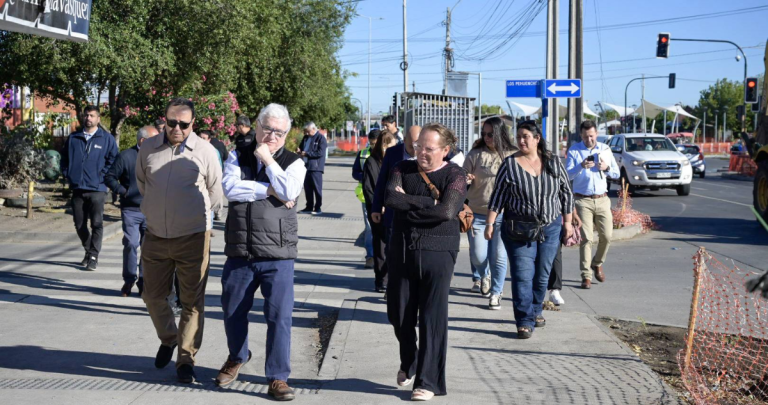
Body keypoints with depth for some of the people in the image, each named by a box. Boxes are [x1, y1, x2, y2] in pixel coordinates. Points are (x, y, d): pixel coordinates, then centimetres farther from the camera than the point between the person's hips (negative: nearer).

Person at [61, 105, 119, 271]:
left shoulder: (107, 138, 2)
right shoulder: (73, 138, 11)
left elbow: (113, 160, 0)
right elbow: (65, 159, 18)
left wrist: (103, 176, -7)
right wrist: (68, 175, 7)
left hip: (97, 189, -4)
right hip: (77, 189, 4)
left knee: (96, 224, -5)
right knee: (79, 225, 9)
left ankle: (94, 256, 1)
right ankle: (88, 251, 27)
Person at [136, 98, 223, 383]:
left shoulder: (206, 152, -7)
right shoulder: (148, 148, 1)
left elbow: (215, 192, 6)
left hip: (193, 237, -3)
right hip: (156, 236, 3)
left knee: (192, 301, 0)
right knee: (153, 295, 13)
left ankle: (186, 359, 10)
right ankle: (168, 339, 38)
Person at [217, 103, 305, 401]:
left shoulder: (293, 162, 3)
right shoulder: (238, 155, 7)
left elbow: (289, 192, -17)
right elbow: (230, 188, -11)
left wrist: (267, 159, -10)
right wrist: (268, 190, -12)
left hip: (278, 255, -2)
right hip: (239, 252, 2)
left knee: (279, 315, -7)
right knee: (233, 312, 15)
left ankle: (278, 377, 5)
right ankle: (237, 357, 43)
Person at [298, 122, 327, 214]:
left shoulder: (321, 138, -8)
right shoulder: (306, 137, 15)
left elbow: (320, 153, -17)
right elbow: (301, 147, 29)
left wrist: (306, 153, -16)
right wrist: (300, 151, 4)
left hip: (316, 167, -7)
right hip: (306, 166, 8)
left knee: (317, 188, -3)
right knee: (307, 188, 11)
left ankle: (318, 208, 3)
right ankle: (309, 207, 20)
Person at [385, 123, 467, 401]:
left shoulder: (454, 175, -4)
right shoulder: (403, 169, 6)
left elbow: (447, 211, -20)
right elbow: (391, 199, -12)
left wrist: (408, 203, -12)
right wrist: (429, 202, -16)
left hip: (437, 253, -4)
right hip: (401, 251, 4)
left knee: (433, 318, -3)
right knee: (399, 314, 11)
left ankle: (429, 381, 7)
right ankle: (408, 364, 38)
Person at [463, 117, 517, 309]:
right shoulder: (475, 154, -1)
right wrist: (466, 180, -18)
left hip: (503, 215, 0)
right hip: (477, 214, 0)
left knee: (499, 257, 0)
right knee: (478, 256, 2)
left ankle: (496, 293, 17)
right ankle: (483, 276, 36)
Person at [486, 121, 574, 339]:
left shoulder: (554, 163, 2)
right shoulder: (510, 164, -4)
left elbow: (566, 193, 9)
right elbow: (498, 197, -2)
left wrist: (567, 222, 8)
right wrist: (490, 223, -7)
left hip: (550, 228, 3)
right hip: (519, 230, -2)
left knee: (542, 274, 10)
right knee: (523, 275, -8)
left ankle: (535, 312, 29)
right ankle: (525, 321, -4)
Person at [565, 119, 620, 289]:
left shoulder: (605, 149, 11)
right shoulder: (574, 150, 1)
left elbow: (616, 173, 12)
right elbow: (567, 175, -9)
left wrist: (606, 168, -9)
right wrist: (581, 166, -27)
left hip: (602, 199, 3)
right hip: (583, 200, -3)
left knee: (606, 236, 1)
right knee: (586, 238, -8)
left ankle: (597, 264, 27)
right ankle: (586, 276, -4)